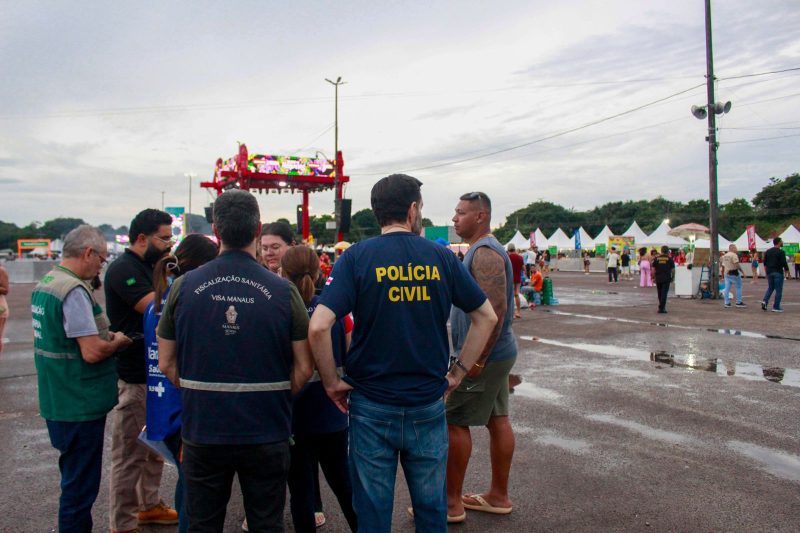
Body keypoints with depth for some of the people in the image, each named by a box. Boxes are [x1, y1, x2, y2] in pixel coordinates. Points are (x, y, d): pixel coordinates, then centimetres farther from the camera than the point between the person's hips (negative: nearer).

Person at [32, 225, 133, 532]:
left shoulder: (43, 285, 9)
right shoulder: (74, 291, -22)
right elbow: (92, 353, -25)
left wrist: (104, 335, 10)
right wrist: (118, 342, -7)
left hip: (56, 403, 10)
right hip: (80, 406, -10)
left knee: (75, 478, 23)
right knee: (80, 485, 3)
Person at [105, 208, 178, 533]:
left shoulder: (148, 267, 13)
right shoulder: (123, 269, -16)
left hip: (154, 372, 10)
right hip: (133, 377, -9)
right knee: (130, 452, 1)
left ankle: (149, 505, 35)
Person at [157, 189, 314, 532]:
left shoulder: (184, 287, -6)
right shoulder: (283, 292, -10)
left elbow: (167, 363, 1)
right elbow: (303, 369, -7)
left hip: (202, 430, 1)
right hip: (266, 435, -1)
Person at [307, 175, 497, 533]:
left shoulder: (356, 258, -8)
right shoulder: (442, 257, -1)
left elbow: (318, 327, -18)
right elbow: (487, 317, 4)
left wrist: (331, 382, -5)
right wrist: (458, 372, 8)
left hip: (372, 406, -1)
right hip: (429, 406, 2)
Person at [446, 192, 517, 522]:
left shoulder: (484, 253, -17)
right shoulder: (483, 250, 15)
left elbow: (495, 309, -26)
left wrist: (477, 358, -25)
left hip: (484, 356, -10)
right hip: (496, 353, 10)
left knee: (454, 421, -2)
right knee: (497, 420, 13)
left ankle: (452, 502, 8)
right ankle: (498, 496, 23)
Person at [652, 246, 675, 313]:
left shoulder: (656, 258, 3)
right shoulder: (670, 259, -1)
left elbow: (653, 269, 1)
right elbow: (673, 270, -1)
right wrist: (672, 277, 12)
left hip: (658, 278, 2)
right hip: (666, 279, -2)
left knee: (660, 293, 15)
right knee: (664, 293, -3)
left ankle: (661, 306, 27)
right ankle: (662, 308, -8)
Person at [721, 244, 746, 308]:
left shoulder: (724, 256, 13)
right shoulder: (734, 255, -12)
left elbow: (723, 266, 17)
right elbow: (737, 265, -20)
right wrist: (742, 271, -16)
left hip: (727, 273, 8)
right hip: (734, 273, -8)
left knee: (727, 288, 6)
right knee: (738, 287, 2)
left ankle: (727, 303, 6)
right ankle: (738, 302, 2)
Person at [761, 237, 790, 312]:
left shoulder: (767, 251, 9)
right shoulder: (781, 252, -10)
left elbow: (765, 263, 11)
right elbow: (784, 264, -12)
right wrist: (787, 272, -3)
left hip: (769, 272, 6)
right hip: (778, 273, -6)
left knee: (770, 288, 17)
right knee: (778, 290, 1)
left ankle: (765, 301, -5)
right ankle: (776, 307, 2)